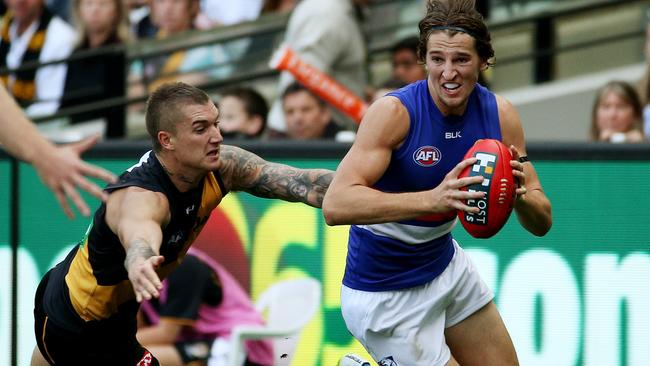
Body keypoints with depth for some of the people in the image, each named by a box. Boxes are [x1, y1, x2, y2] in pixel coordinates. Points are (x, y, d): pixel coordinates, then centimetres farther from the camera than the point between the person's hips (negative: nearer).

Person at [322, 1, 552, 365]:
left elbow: (542, 222, -5)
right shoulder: (395, 112, -25)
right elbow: (336, 205, -37)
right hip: (384, 294, -7)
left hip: (447, 266, 7)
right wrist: (432, 199, -49)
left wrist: (521, 195, -30)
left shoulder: (500, 114, -8)